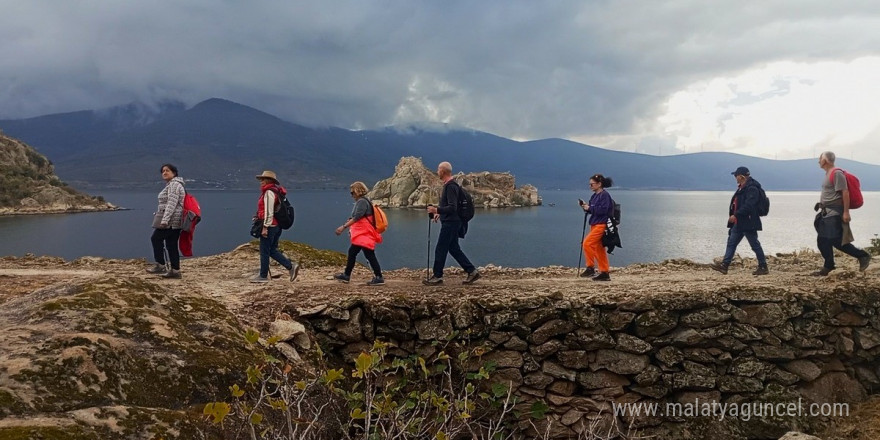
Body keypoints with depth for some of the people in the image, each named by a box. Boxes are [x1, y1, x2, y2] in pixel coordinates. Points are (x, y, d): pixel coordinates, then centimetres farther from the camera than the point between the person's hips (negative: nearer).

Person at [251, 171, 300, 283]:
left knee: (264, 251, 0)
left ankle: (263, 276, 8)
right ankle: (291, 266, 5)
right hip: (277, 226, 10)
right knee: (272, 250, 14)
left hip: (270, 226, -10)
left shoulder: (269, 192, -13)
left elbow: (269, 211, -19)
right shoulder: (276, 192, 16)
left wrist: (265, 227, -20)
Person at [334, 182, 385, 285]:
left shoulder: (362, 202, -16)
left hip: (364, 236, -11)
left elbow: (356, 217, -26)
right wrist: (351, 228, 13)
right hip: (360, 235, 11)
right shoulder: (360, 202, 15)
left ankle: (379, 278, -3)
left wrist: (344, 226, -29)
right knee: (351, 253, 16)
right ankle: (346, 275, 26)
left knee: (370, 256, -7)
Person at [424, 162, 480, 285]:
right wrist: (439, 213, 17)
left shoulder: (451, 187, -19)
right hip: (450, 222, 10)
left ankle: (437, 277, 7)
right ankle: (472, 272, 14)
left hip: (450, 223, -10)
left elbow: (452, 208, -26)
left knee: (440, 250, -2)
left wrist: (436, 210, -26)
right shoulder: (448, 185, 14)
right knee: (454, 249, 13)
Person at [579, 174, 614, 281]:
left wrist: (589, 208, -17)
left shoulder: (604, 195, -11)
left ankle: (590, 268, -11)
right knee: (599, 249, 10)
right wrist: (585, 206, 0)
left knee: (587, 243, -19)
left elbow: (603, 210, -21)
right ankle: (605, 273, 14)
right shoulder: (594, 196, 15)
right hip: (594, 225, 10)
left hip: (601, 225, -10)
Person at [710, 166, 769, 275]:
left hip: (748, 223, -10)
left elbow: (748, 206, -26)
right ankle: (724, 265, 6)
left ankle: (763, 267, 9)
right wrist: (734, 216, 16)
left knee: (755, 245, -1)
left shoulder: (752, 189, -17)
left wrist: (735, 215, -27)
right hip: (739, 223, 10)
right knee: (731, 243, 6)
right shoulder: (742, 188, 15)